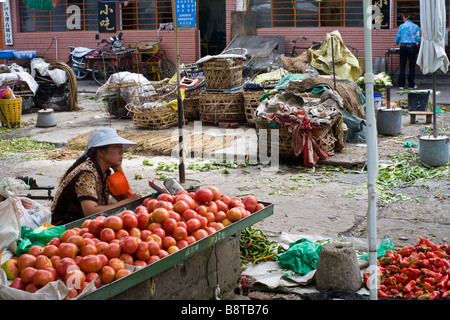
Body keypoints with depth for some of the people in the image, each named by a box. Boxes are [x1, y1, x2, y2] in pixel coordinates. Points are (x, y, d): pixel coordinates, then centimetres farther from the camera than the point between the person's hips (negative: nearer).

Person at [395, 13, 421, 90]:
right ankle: (411, 85, 8)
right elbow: (418, 38, -2)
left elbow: (398, 37, 4)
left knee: (402, 66, 6)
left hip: (403, 47, 1)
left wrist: (397, 43, 25)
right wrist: (418, 43, 20)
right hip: (412, 47, -1)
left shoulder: (401, 26, 1)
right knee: (412, 66, 6)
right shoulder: (415, 26, 2)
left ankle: (401, 85, 5)